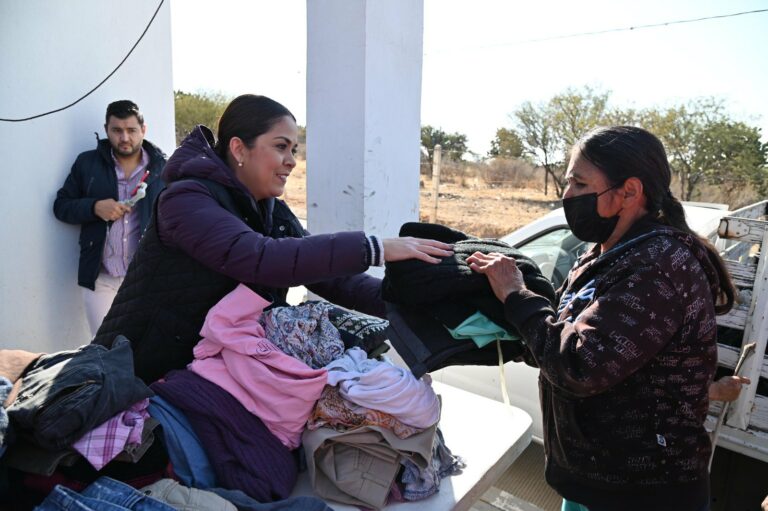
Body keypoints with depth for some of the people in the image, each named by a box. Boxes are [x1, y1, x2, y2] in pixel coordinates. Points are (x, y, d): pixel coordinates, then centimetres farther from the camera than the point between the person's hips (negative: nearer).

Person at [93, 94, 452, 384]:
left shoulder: (274, 214, 1)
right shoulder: (188, 198, -21)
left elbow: (333, 280, -7)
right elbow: (260, 259, -38)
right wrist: (375, 248, -39)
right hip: (141, 377, -6)